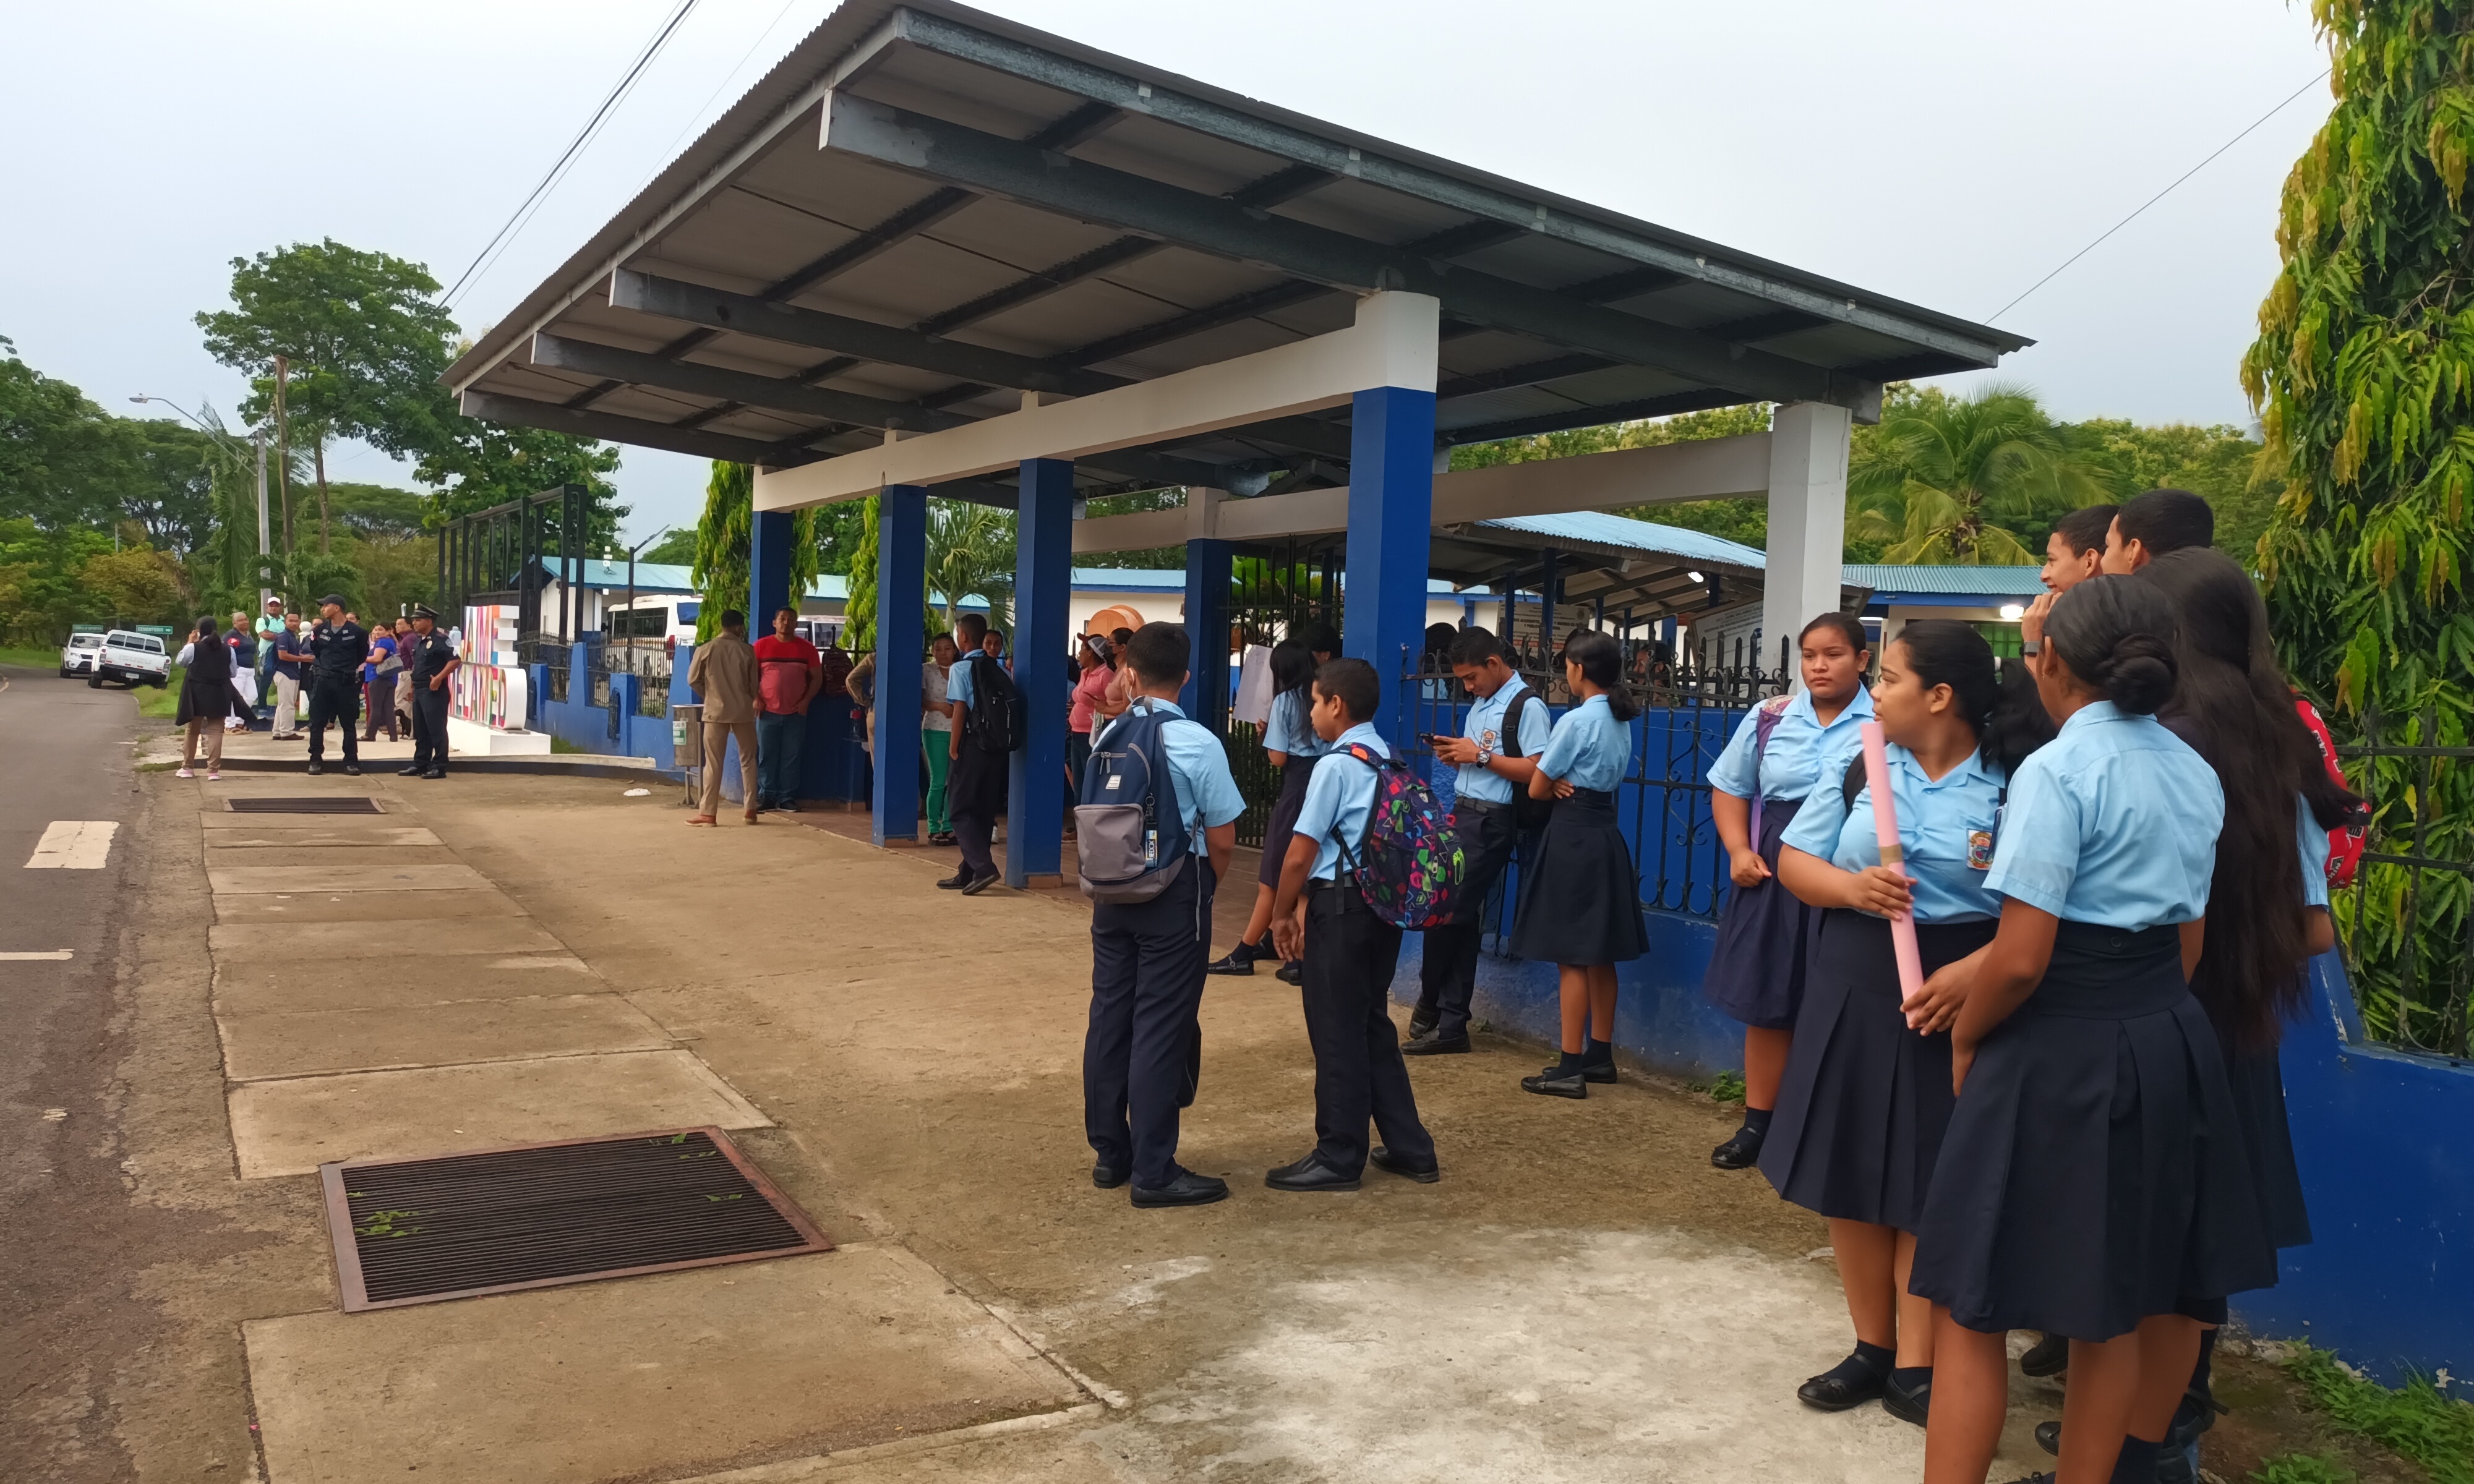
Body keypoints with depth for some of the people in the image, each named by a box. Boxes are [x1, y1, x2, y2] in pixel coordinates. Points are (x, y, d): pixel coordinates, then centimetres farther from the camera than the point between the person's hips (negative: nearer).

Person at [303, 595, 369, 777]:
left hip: (346, 682, -3)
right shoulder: (320, 629, 5)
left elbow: (363, 654, 8)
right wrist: (321, 666, 13)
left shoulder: (355, 631, -4)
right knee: (317, 722, 3)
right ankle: (316, 760, 10)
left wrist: (350, 669, 6)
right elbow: (314, 650, 21)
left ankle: (351, 761, 9)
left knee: (349, 724, 3)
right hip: (322, 680, 3)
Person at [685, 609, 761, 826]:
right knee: (748, 761, 12)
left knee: (714, 763, 2)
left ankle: (708, 812, 0)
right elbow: (755, 684, 3)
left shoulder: (705, 649, -4)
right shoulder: (747, 651, -3)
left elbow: (693, 680, 0)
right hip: (743, 711, 1)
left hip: (715, 711, 0)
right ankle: (751, 810, 12)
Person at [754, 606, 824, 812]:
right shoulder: (761, 646, 3)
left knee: (791, 757, 2)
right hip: (768, 712, 0)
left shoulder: (807, 648, 5)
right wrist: (755, 699, -5)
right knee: (766, 755, 2)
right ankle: (767, 796, 10)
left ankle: (787, 798, 8)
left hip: (796, 713, 0)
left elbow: (817, 678, 7)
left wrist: (806, 701, -5)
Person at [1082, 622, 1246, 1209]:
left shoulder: (1110, 736, 1)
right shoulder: (1199, 744, -12)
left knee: (1110, 1017, 12)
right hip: (1174, 895, -5)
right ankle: (1153, 1172, 7)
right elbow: (1221, 840, -9)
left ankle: (1110, 1154, 24)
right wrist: (1205, 889, 8)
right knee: (1161, 1027, 0)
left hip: (1113, 891, 5)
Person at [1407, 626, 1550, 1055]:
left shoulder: (1528, 707, -10)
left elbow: (1536, 771, -18)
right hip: (1463, 813, 9)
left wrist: (1481, 756, -16)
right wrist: (1456, 755, 3)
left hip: (1491, 822, -9)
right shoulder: (1480, 705, 18)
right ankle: (1451, 1027, 13)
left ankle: (1429, 1006, 10)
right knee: (1460, 921, 8)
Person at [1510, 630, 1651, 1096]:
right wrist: (1570, 785, 3)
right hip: (1605, 833, 9)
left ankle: (1571, 1068, -1)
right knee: (1600, 954, 14)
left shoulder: (1575, 721, -15)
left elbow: (1537, 789, -8)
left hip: (1572, 836, -9)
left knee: (1571, 956, -4)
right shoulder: (1622, 720, 10)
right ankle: (1599, 1055, 22)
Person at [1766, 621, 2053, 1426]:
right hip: (1855, 989, 4)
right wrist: (1852, 887, -15)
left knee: (1930, 1186, 4)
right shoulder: (1860, 768, 3)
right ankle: (1872, 1347, 26)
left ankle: (1915, 1366, 18)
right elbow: (1793, 861, 5)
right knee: (1850, 1173, 10)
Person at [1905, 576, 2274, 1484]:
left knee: (1972, 1299, 3)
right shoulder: (2196, 773, 8)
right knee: (2120, 1304, 18)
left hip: (2060, 1058, -8)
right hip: (2169, 1047, 8)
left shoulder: (2057, 771, -16)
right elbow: (2187, 941, 14)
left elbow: (2021, 961, -20)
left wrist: (1966, 1037, -3)